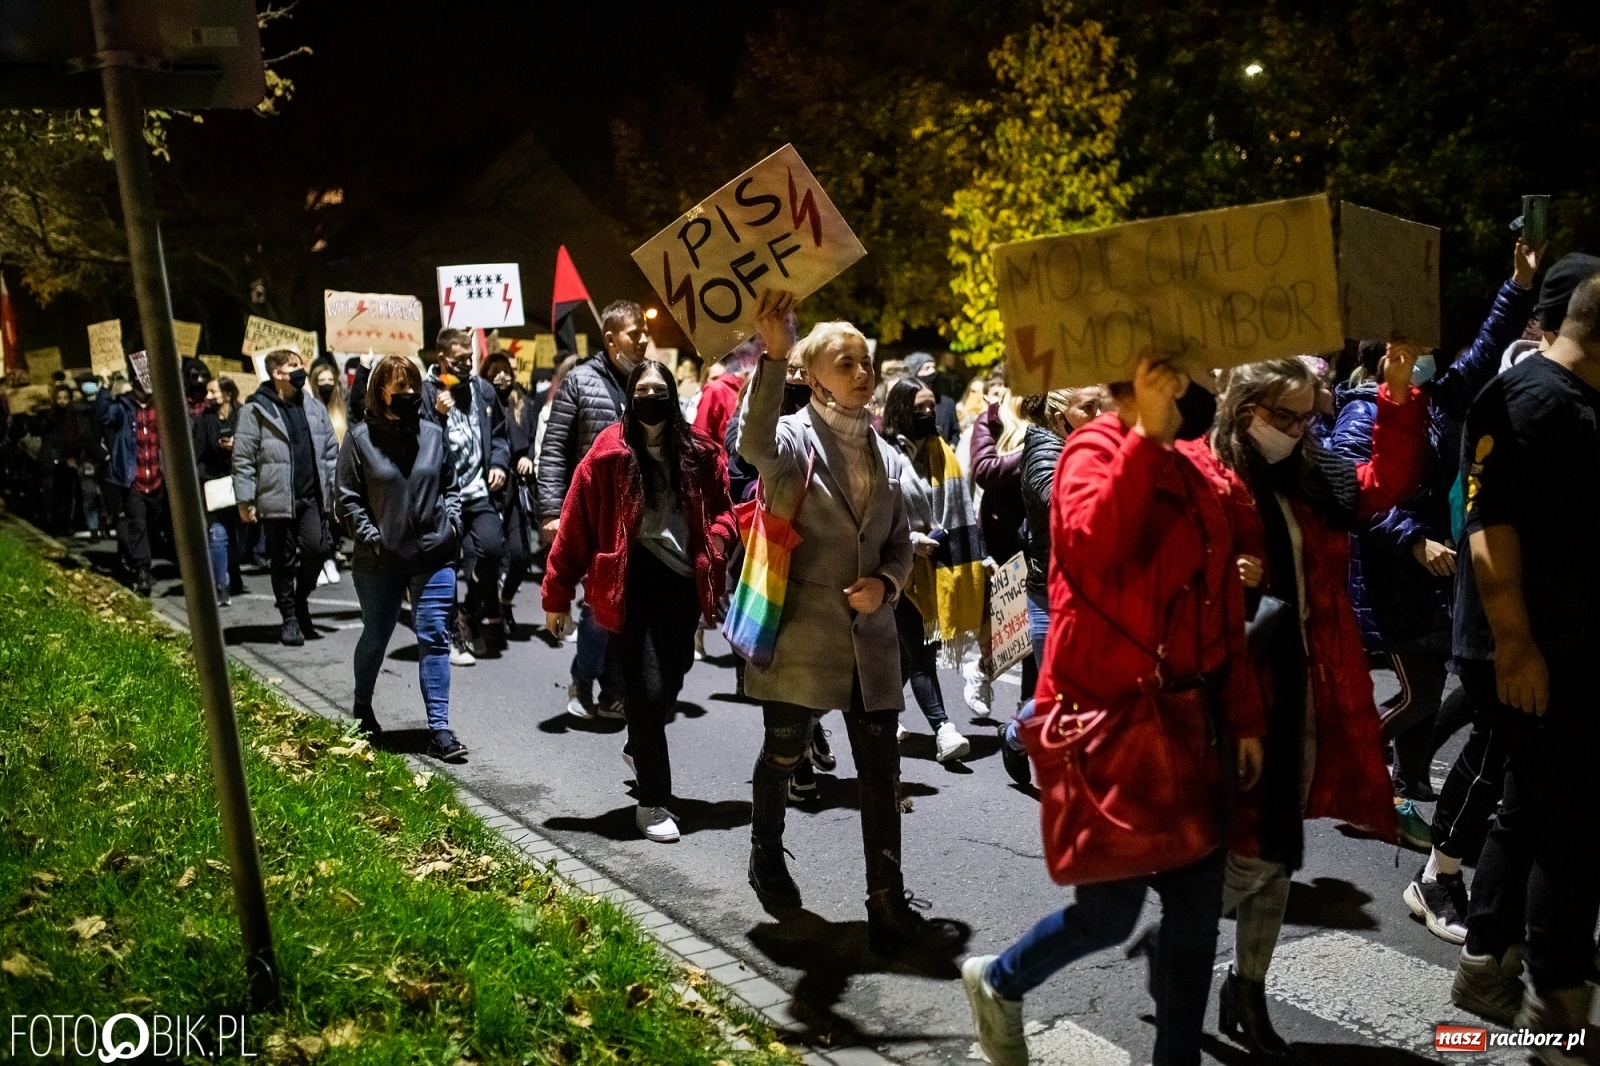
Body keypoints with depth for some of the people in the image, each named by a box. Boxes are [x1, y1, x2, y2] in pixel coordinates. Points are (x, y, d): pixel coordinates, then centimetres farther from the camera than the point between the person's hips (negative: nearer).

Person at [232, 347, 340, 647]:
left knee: (317, 548, -9)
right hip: (277, 499, -3)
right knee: (284, 561, 4)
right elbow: (243, 458, -5)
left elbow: (330, 451, 14)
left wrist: (335, 490, 7)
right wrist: (245, 500, -8)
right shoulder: (255, 410, -3)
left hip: (312, 497, 3)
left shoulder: (315, 408, 12)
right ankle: (290, 618, 17)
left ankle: (300, 597, 17)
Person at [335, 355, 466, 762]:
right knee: (375, 637, 16)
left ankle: (439, 728, -1)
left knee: (434, 638, -3)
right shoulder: (361, 437, -4)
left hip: (434, 557, 1)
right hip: (379, 561, -1)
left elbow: (450, 485, 15)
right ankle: (362, 707, 40)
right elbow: (348, 498, -2)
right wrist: (370, 537, -12)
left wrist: (451, 519, 0)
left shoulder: (433, 434, 4)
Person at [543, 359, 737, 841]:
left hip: (683, 582, 4)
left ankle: (639, 748, 49)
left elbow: (721, 510, 13)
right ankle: (653, 802, 9)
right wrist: (558, 594, -4)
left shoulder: (700, 452, 4)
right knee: (646, 689, -6)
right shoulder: (609, 453, -6)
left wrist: (714, 549, -9)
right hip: (633, 584, -4)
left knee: (671, 682, 16)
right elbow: (576, 524, -5)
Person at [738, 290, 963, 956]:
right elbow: (754, 445, -34)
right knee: (782, 757, 14)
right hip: (801, 634, -4)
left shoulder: (883, 453, 9)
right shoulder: (793, 439, -8)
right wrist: (773, 356, -45)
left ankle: (889, 910, 13)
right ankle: (766, 856, 42)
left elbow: (900, 545, 15)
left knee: (882, 778, 4)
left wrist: (884, 584, -7)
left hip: (871, 638, 4)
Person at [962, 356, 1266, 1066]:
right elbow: (1090, 550, -32)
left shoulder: (1198, 468, 11)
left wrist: (1242, 717, 11)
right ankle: (997, 982, 31)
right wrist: (1148, 436, -31)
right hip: (1107, 713, -7)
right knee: (1110, 912, 3)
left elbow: (1224, 605, 13)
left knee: (1198, 905, 11)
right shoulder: (1097, 448, -10)